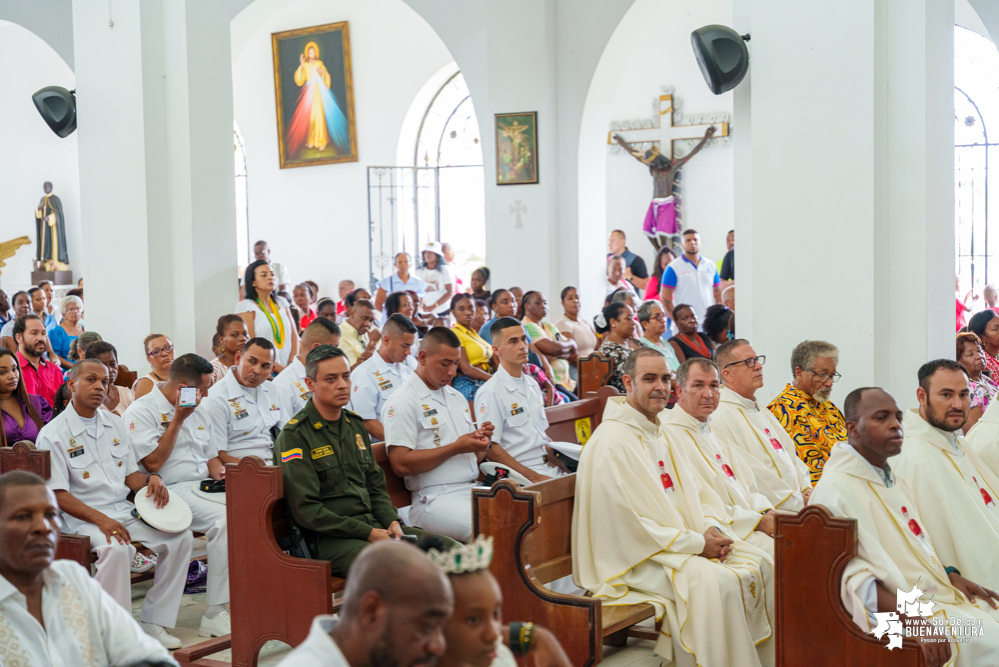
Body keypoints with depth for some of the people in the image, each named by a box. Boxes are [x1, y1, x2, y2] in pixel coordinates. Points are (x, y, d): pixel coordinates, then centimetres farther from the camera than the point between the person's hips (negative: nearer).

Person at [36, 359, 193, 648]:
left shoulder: (115, 425, 14)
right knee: (117, 549, -36)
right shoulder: (53, 435, -6)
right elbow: (58, 495, -11)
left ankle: (154, 621, -5)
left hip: (124, 511, 7)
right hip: (82, 517, -6)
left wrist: (151, 480, -5)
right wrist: (101, 520, -23)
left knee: (180, 537, -12)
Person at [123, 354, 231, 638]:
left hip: (204, 486, 7)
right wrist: (178, 419, -10)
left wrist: (223, 474, 4)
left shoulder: (198, 412, 21)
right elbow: (153, 463, -12)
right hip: (170, 493, -7)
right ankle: (214, 615, -29)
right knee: (225, 519, -33)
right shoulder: (141, 412, -4)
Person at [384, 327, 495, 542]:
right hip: (435, 499, -8)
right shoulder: (403, 402, -4)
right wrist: (456, 448, -12)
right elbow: (401, 464, -14)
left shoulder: (457, 397, 23)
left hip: (474, 490, 8)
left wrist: (481, 443, 3)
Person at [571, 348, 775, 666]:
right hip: (637, 557, -9)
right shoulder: (610, 443, -15)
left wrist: (713, 528, -5)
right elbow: (627, 523, -20)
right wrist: (697, 543, -17)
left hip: (686, 539, 9)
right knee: (717, 583, -30)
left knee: (760, 565, -4)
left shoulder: (661, 436, 16)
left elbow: (697, 494, 18)